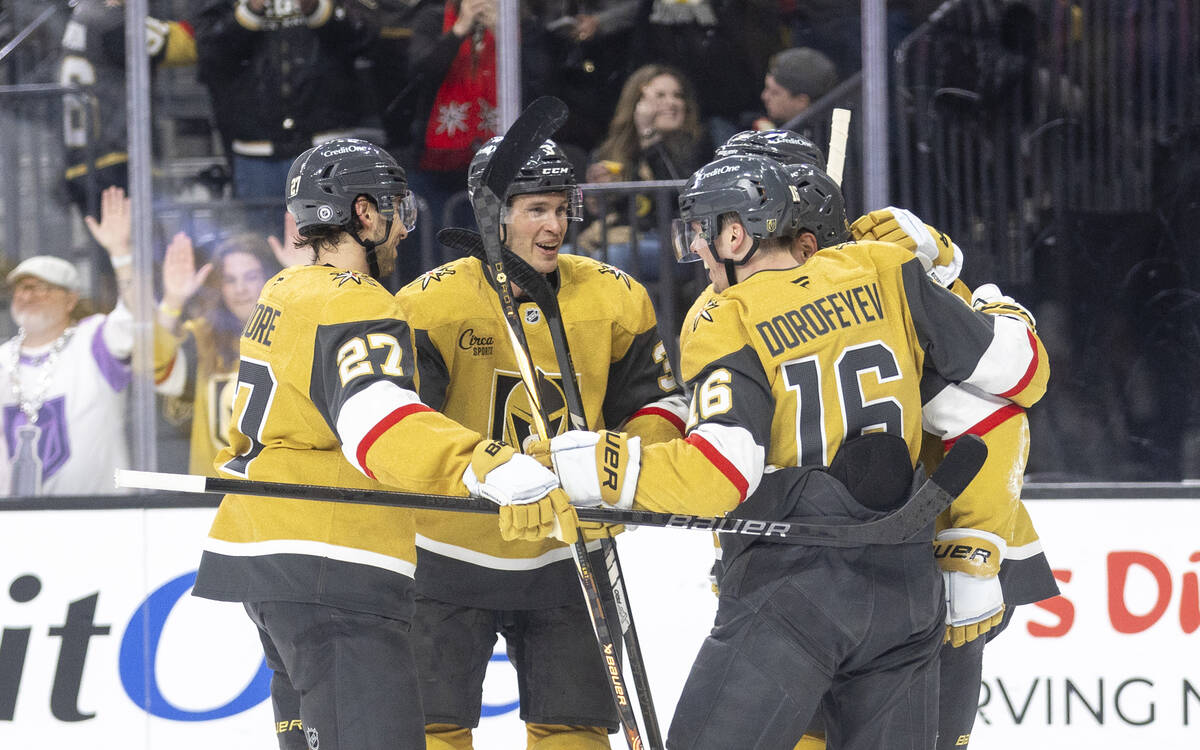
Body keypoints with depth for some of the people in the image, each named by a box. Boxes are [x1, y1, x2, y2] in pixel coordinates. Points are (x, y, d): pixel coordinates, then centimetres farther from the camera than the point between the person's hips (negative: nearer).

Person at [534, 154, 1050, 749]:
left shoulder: (726, 326, -6)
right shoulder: (885, 274, 7)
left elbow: (720, 475, -19)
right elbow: (1018, 371, 8)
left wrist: (589, 464, -11)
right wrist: (1000, 313, 30)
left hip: (792, 591, -5)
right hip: (906, 584, 5)